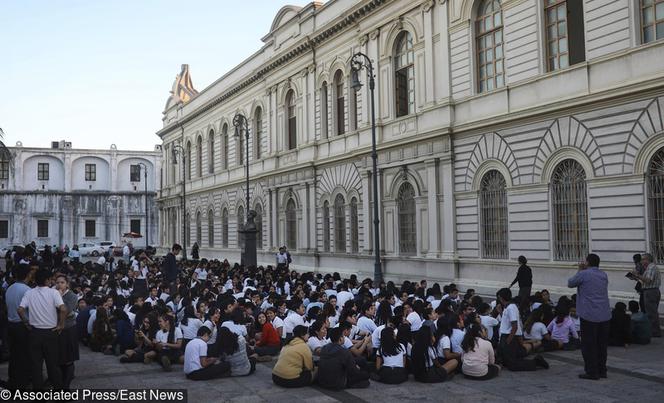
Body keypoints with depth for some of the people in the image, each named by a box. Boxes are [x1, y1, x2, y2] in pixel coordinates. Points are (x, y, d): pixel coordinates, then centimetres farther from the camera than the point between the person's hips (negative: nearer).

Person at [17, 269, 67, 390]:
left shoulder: (29, 293, -1)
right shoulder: (53, 292, -10)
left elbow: (20, 310, -10)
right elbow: (63, 309, -23)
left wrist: (27, 323, 5)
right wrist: (61, 324, -9)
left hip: (34, 332, 2)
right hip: (50, 332, -2)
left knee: (36, 364, 10)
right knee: (53, 364, 8)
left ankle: (38, 390, 15)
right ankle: (58, 388, 16)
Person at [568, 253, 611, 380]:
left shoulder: (584, 274, -11)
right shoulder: (604, 275, 11)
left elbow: (570, 283, 3)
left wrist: (579, 271, 14)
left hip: (589, 315, -7)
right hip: (604, 315, 7)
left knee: (588, 345, 1)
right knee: (602, 344, 14)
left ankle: (592, 372, 2)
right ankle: (602, 370, 20)